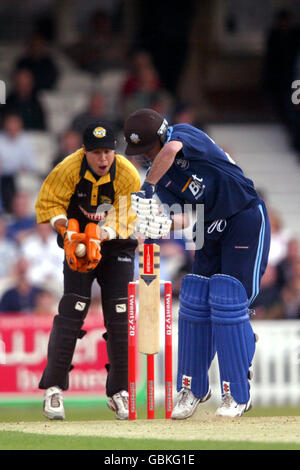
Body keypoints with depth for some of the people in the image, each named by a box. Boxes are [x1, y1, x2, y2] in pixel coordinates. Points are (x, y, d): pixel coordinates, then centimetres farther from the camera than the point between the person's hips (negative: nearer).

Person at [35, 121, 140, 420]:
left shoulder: (128, 175, -18)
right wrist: (68, 233, -24)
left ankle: (119, 391, 6)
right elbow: (49, 204, -8)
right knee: (72, 309, -14)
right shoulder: (68, 170, -18)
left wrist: (100, 238, -31)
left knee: (120, 315, -6)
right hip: (79, 243, -1)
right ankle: (53, 389, -10)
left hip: (116, 244, 1)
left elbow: (125, 217, -15)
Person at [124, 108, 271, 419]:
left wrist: (148, 187, -29)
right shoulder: (160, 175, 4)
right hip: (210, 230, 7)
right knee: (193, 303, 1)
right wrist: (165, 226, -25)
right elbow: (185, 216, -4)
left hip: (246, 218, -7)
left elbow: (171, 150, -38)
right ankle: (193, 389, 14)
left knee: (228, 302, -12)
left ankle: (237, 395, -5)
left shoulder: (185, 134, -13)